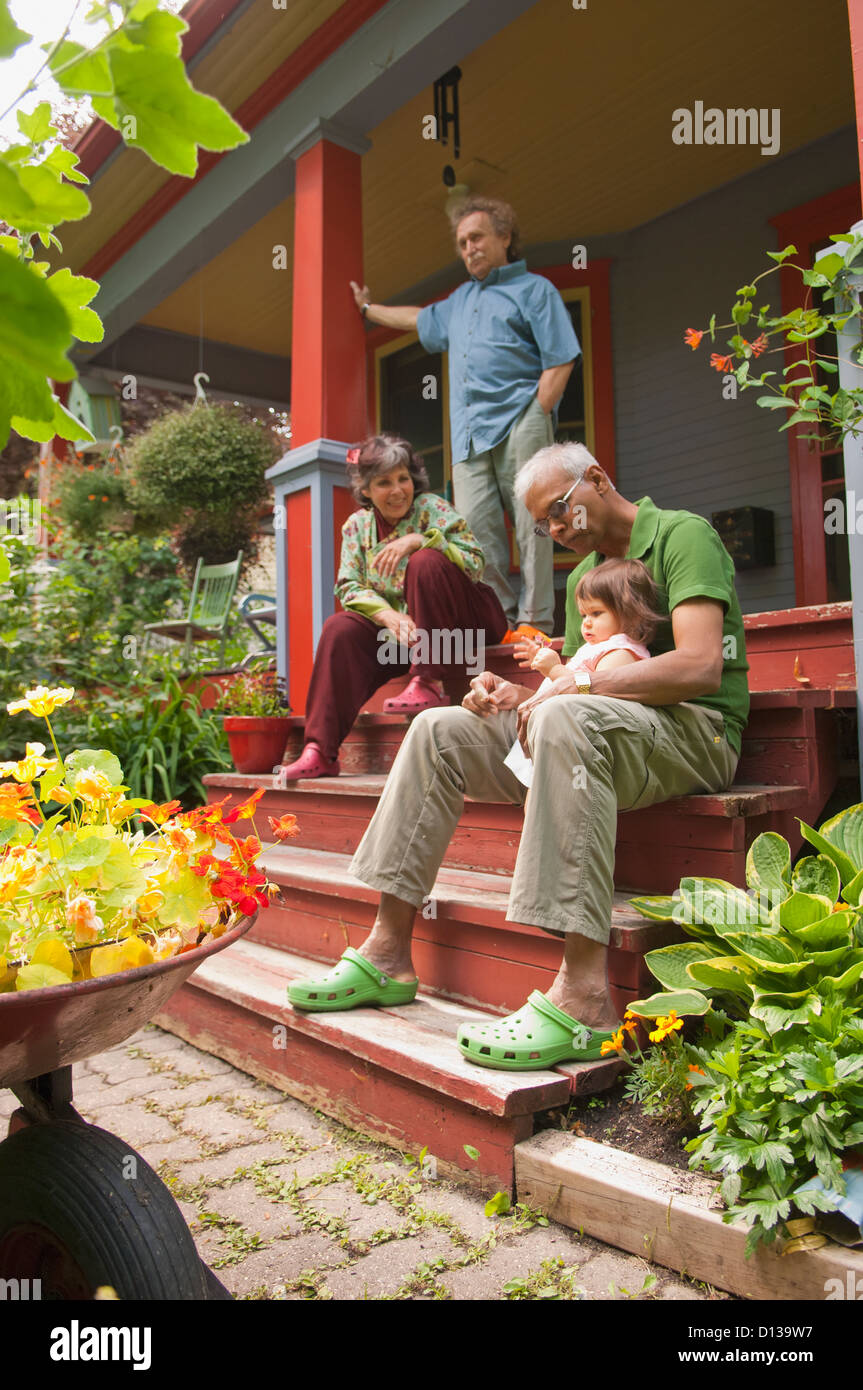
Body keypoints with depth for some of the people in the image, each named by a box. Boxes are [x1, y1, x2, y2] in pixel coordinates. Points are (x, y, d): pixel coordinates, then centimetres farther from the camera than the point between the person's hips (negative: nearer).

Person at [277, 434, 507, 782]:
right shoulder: (356, 525, 5)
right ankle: (319, 752, -23)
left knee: (425, 562, -28)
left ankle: (429, 685, -26)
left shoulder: (431, 507, -7)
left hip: (465, 622, -4)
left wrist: (416, 540, -28)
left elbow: (474, 562, -18)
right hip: (405, 628, 4)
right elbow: (350, 587, -3)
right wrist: (391, 616, -22)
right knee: (340, 629, -20)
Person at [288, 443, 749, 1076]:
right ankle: (389, 953, -6)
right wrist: (519, 696, -3)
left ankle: (584, 998, -41)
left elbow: (699, 666, -19)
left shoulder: (683, 534, -4)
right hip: (585, 730, 8)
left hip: (691, 729, -8)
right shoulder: (582, 576, 21)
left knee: (566, 718, -39)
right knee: (440, 728, -3)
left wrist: (574, 686, -19)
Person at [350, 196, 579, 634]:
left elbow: (560, 362, 0)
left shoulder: (534, 288, 10)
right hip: (469, 433, 6)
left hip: (517, 423, -6)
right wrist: (368, 309, 57)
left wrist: (535, 418, -10)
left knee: (530, 525, -11)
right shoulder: (460, 299, 31)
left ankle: (536, 625, -9)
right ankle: (503, 617, -3)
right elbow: (419, 318, 49)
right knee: (474, 525, -7)